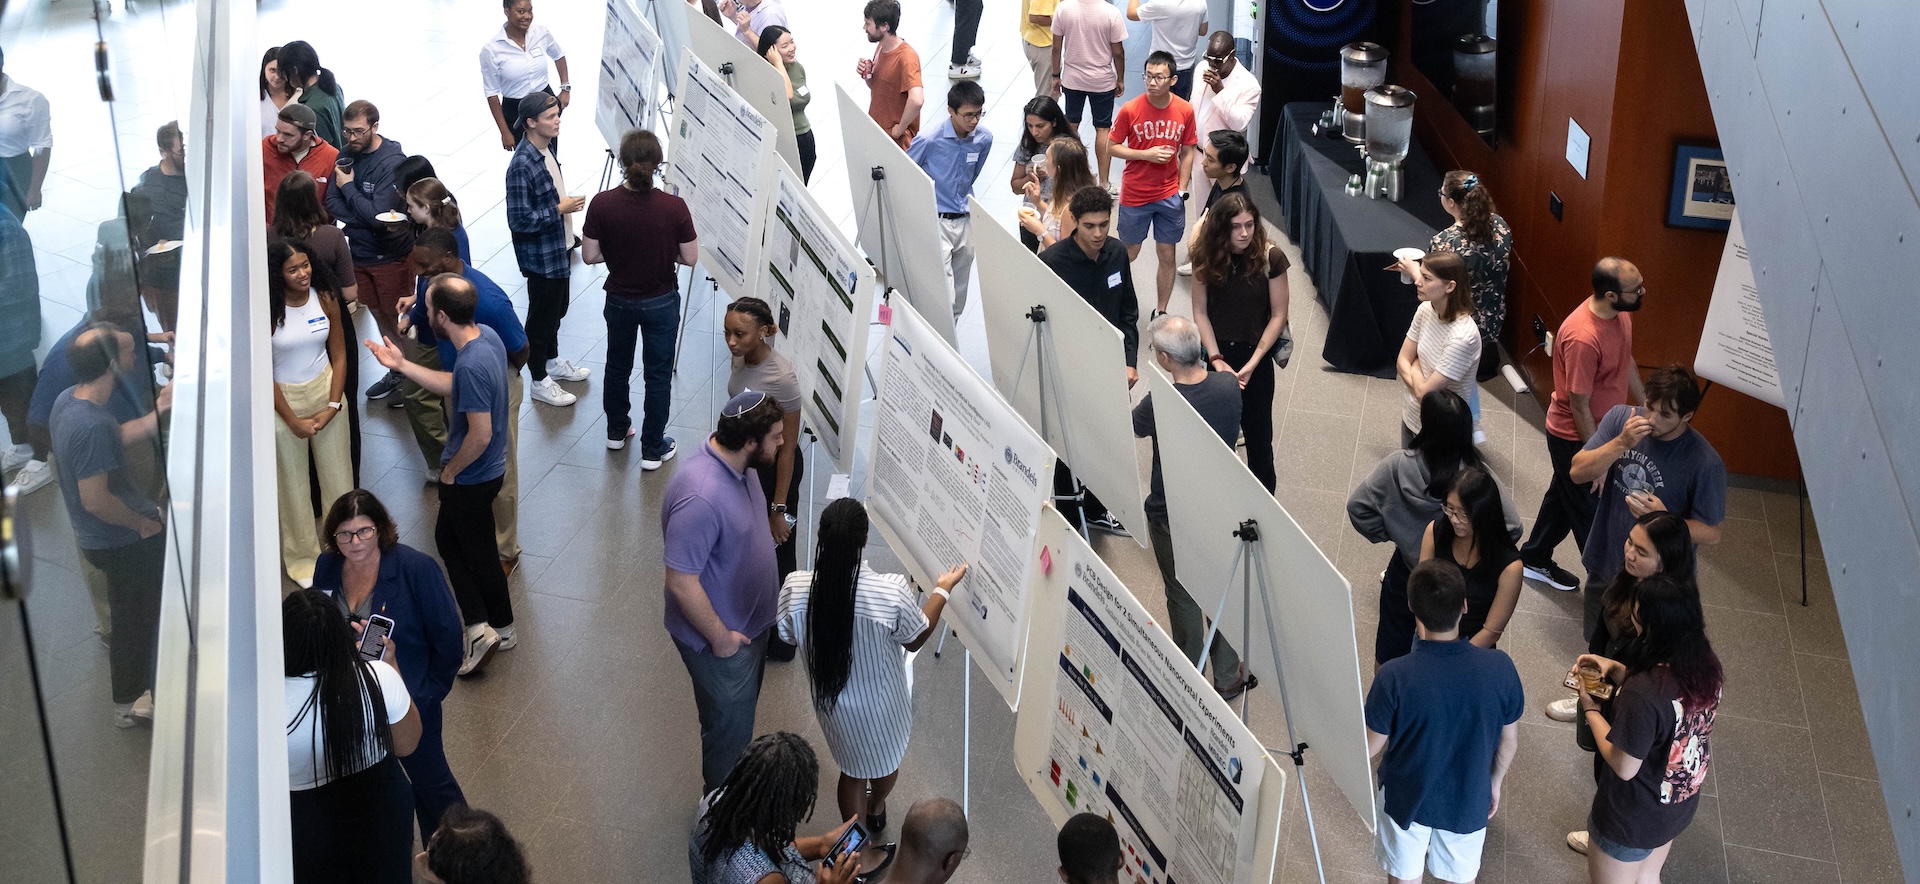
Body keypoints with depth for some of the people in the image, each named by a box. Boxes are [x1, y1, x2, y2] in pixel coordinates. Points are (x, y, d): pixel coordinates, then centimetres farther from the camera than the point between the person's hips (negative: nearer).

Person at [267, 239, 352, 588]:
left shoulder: (325, 299, -7)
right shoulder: (267, 310, -18)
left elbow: (339, 356, 0)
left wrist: (332, 406, -9)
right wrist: (292, 420, -11)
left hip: (324, 389, 3)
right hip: (283, 398, -3)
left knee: (338, 475, 10)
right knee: (292, 481, 10)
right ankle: (302, 556, 26)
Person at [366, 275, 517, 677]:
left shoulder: (472, 365, -34)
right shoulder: (487, 335, -4)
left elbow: (480, 436, -31)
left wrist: (450, 472, -14)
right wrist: (402, 365, 9)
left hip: (470, 478, -10)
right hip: (486, 469, 10)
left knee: (477, 552, 10)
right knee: (447, 537, 22)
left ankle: (496, 628, 26)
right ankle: (489, 627, 27)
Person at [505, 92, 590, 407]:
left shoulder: (546, 149, 0)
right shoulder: (522, 165, -28)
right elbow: (519, 220, -28)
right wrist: (559, 209, -25)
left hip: (559, 249, 9)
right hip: (541, 256, -9)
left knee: (558, 308, 24)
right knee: (542, 316, 7)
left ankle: (552, 361, 44)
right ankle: (540, 382, 22)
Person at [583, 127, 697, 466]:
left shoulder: (602, 204, -20)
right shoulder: (674, 207, -23)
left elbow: (590, 256, -12)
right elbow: (690, 258, -12)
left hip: (620, 299, 2)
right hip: (661, 301, -2)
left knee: (617, 365, 25)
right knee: (658, 374, 13)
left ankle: (617, 431, 43)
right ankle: (653, 449, 22)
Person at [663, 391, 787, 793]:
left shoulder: (738, 462, -9)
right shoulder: (700, 498, -38)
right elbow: (681, 582, -32)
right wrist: (720, 637, -21)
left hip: (751, 619, 9)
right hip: (720, 635, -8)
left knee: (743, 710, 30)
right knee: (729, 725, 14)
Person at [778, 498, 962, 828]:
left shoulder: (796, 589, -27)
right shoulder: (892, 593, -34)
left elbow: (790, 636, -5)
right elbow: (916, 639, -13)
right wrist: (943, 590, 1)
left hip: (832, 699, 1)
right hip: (881, 701, -1)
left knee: (853, 767, 28)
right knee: (887, 756, 32)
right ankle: (875, 810, 61)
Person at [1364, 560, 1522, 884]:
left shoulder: (1394, 677, -32)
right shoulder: (1500, 667, -25)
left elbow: (1371, 746, -16)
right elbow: (1510, 742, -8)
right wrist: (1495, 782, 12)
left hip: (1407, 798, -1)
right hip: (1468, 800, 2)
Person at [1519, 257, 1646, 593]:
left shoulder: (1621, 314, -9)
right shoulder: (1583, 338, -35)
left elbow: (1626, 361, 11)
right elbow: (1579, 407, -27)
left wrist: (1646, 406, 17)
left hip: (1602, 427, 9)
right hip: (1575, 436, -9)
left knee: (1564, 495, 26)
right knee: (1590, 511, 9)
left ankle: (1534, 560, 45)